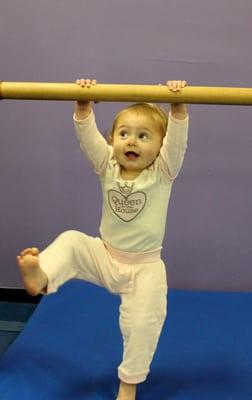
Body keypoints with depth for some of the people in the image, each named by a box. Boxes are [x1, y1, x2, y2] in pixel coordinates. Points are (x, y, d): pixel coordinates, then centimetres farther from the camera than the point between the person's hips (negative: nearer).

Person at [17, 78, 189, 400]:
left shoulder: (163, 172, -11)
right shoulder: (108, 166, -4)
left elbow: (177, 139, -27)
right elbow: (87, 135, -16)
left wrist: (178, 105, -40)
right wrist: (83, 105, -30)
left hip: (145, 266, -3)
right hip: (105, 257, 3)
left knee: (142, 323, -8)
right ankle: (41, 276, -37)